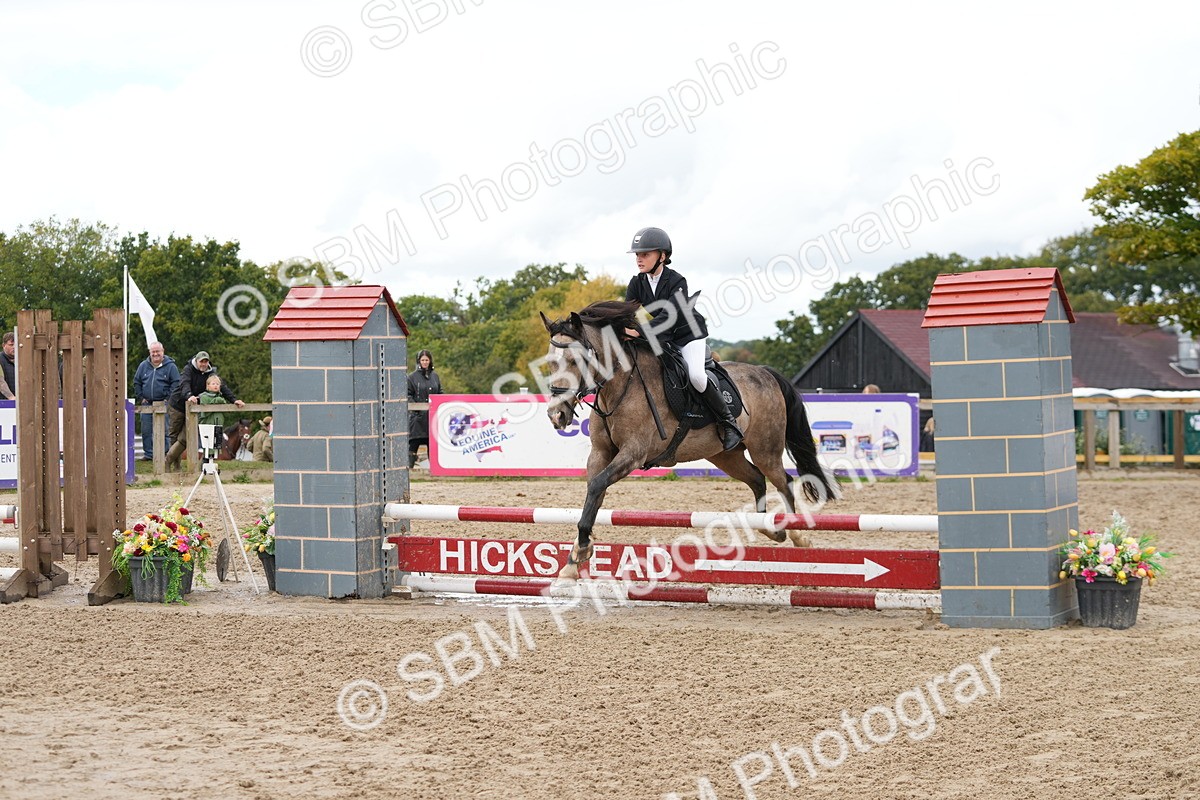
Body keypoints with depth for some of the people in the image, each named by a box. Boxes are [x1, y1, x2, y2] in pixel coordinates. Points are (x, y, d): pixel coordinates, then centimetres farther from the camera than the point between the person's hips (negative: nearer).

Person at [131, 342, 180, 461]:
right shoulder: (143, 366, 10)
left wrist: (168, 399, -9)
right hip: (146, 404, 4)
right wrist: (140, 397, 5)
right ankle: (148, 453, 14)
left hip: (163, 403, -4)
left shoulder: (170, 366, -1)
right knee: (146, 430, 6)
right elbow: (136, 382, 15)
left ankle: (164, 454, 1)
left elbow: (175, 384, -3)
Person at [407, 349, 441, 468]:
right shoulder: (412, 377, 1)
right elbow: (408, 395, -2)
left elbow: (440, 394, 19)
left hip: (432, 414, 4)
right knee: (414, 441, -8)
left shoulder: (435, 376, 14)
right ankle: (409, 465, -7)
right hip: (418, 415, -4)